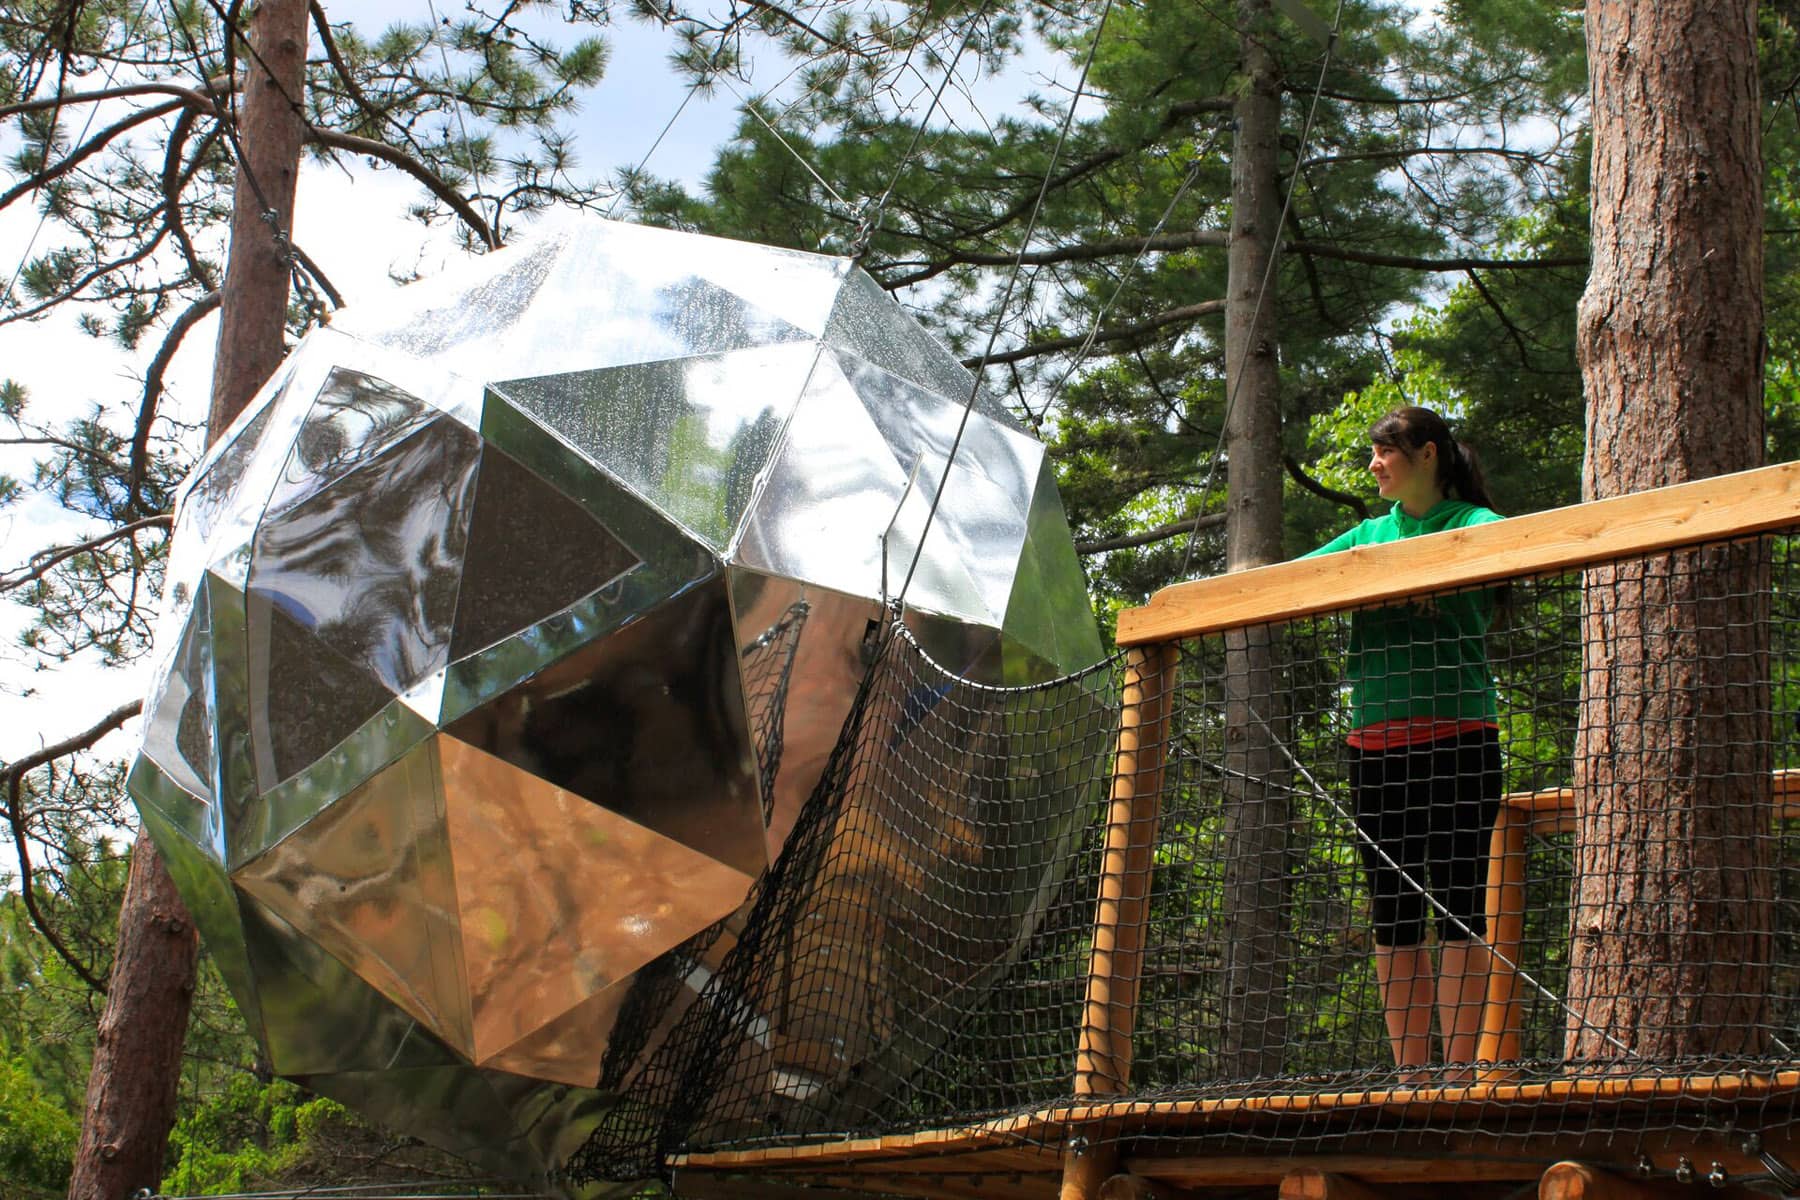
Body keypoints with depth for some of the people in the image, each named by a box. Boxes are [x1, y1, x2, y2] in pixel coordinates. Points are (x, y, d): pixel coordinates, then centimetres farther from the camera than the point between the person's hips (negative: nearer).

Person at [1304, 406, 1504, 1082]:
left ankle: (1458, 1074, -5)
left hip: (1457, 736, -5)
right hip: (1375, 741, 5)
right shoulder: (1367, 537, 17)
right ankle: (1411, 1075, 10)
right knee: (1393, 916, 5)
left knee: (1458, 906, -6)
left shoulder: (1476, 526, 2)